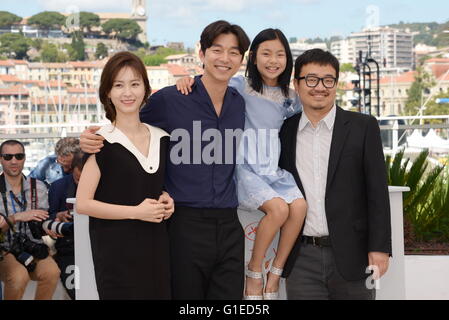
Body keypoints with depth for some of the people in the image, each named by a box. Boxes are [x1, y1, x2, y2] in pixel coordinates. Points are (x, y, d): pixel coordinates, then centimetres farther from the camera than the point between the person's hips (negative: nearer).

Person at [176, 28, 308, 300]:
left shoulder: (290, 98, 13)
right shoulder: (241, 87, 0)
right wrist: (188, 79, -24)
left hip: (275, 168, 5)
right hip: (246, 167, -5)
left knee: (299, 206, -23)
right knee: (278, 207, -29)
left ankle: (275, 275, -8)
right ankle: (254, 273, -7)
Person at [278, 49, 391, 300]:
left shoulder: (363, 127, 2)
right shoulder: (285, 131, 9)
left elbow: (377, 192, -2)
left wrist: (379, 248, -9)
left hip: (351, 256, -2)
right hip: (302, 259, 2)